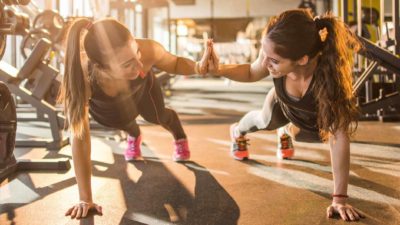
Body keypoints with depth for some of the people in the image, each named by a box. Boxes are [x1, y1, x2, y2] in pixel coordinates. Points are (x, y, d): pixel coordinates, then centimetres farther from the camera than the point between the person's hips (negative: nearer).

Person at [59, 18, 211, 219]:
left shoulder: (148, 50, -46)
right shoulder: (80, 78, -49)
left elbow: (174, 63, -22)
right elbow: (80, 138, -43)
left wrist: (198, 67, -44)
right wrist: (85, 199, -42)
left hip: (141, 88, 0)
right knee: (123, 123, 28)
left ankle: (180, 138, 60)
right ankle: (134, 136, 66)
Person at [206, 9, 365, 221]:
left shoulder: (330, 73, -49)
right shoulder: (272, 55, -38)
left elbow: (339, 136, -45)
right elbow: (252, 73, -14)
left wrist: (339, 199, -45)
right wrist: (218, 69, -33)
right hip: (283, 105, 2)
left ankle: (286, 133, 64)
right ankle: (237, 132, 65)